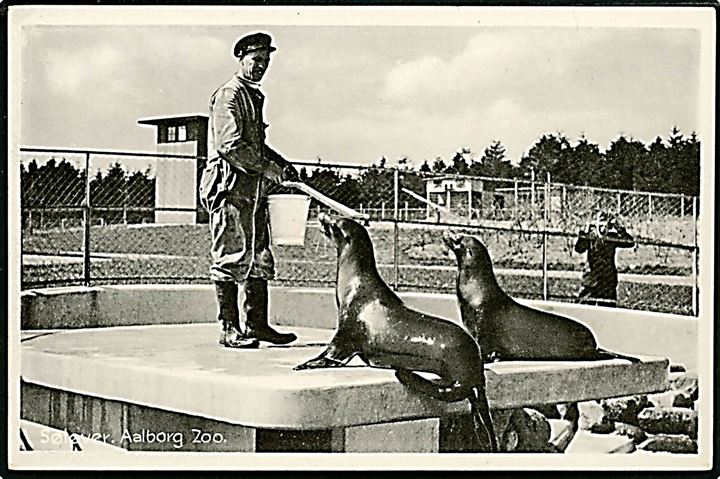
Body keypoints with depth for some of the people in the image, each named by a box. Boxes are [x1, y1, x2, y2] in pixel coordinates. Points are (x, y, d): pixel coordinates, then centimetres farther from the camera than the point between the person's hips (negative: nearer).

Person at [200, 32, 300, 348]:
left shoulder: (254, 96, 22)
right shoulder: (228, 95, -8)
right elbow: (230, 145, -19)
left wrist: (281, 164, 13)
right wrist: (266, 167, -15)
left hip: (253, 190, 10)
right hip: (230, 187, -10)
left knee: (260, 259, 10)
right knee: (231, 259, -6)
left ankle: (257, 325, 16)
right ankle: (229, 329, -1)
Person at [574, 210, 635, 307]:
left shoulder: (613, 237, 3)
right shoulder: (590, 236, 0)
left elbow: (630, 242, -6)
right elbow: (579, 248, -14)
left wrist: (620, 229, -12)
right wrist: (582, 235, -27)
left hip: (608, 277, 1)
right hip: (591, 274, -1)